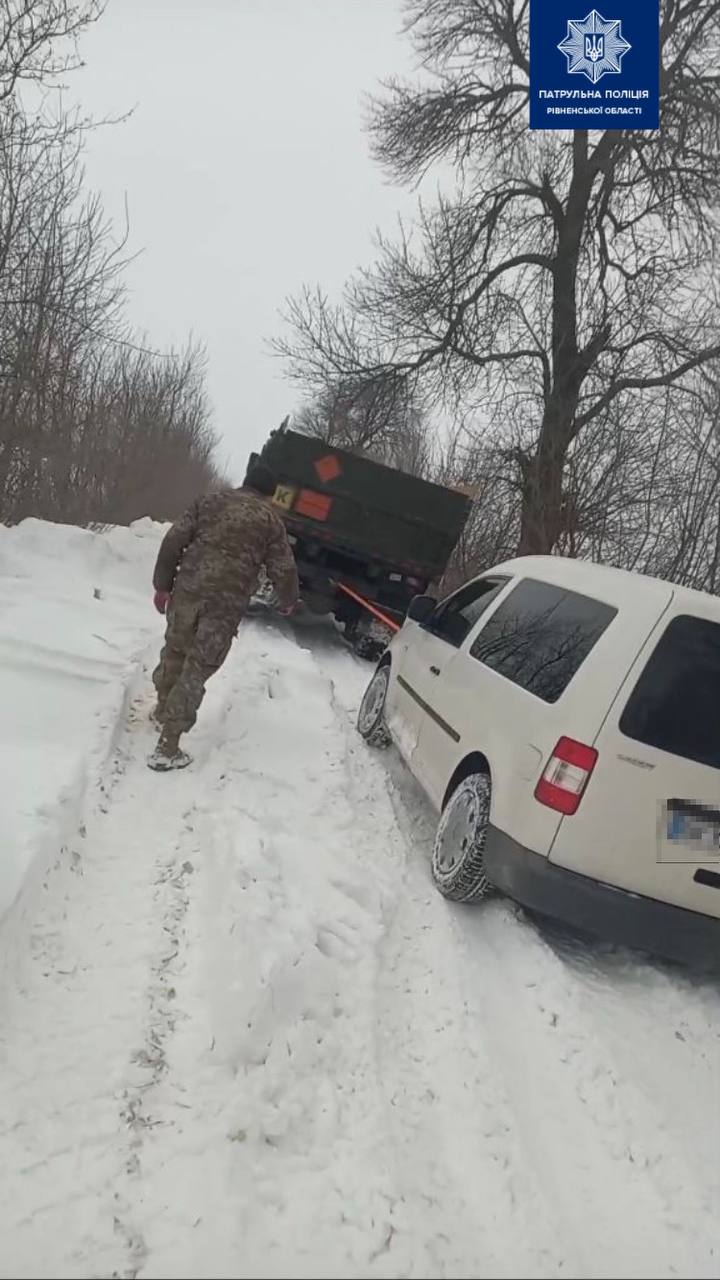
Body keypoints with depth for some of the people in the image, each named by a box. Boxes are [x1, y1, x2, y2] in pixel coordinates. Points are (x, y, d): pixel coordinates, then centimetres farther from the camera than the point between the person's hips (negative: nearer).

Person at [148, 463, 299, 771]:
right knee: (197, 669, 0)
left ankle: (163, 710, 45)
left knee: (174, 651, 25)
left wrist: (162, 584, 13)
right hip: (228, 602, -3)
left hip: (188, 589, 3)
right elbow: (283, 569, 7)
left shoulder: (210, 501, 14)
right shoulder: (270, 520, 7)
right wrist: (288, 601, 26)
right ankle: (167, 746, -1)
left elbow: (173, 541, 7)